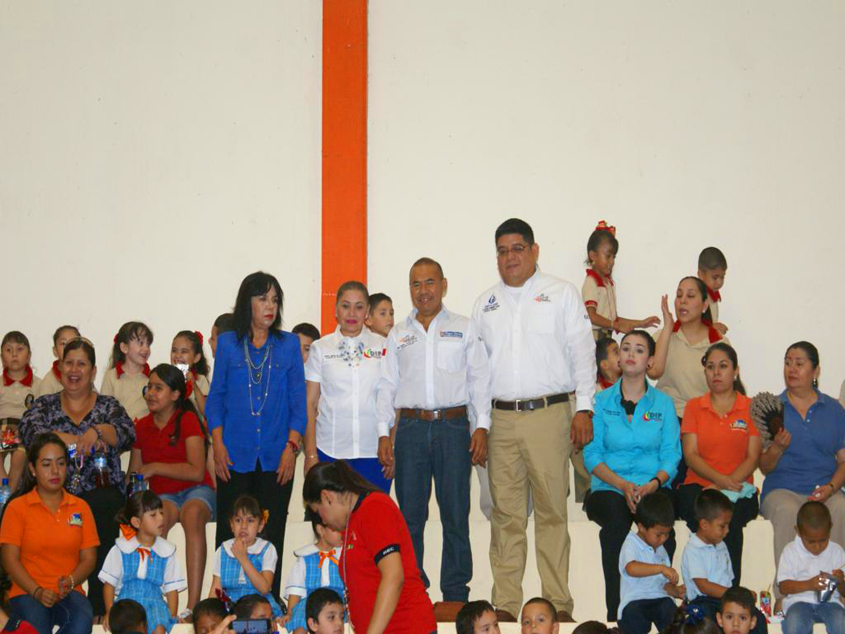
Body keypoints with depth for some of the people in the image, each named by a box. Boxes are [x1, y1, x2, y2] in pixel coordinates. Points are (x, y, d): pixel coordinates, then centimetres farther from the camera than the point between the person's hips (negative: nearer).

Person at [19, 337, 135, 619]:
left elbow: (126, 433, -5)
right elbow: (30, 432, -5)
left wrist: (96, 431, -27)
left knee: (102, 507, -36)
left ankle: (99, 609, -29)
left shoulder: (108, 406, 15)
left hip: (101, 492, -1)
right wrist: (73, 440, -20)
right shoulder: (44, 405, 17)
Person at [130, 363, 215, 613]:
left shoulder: (188, 420, -4)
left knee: (192, 516, -38)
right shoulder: (142, 426, 11)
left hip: (196, 490, -3)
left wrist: (154, 468, -15)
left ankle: (193, 604, -46)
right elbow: (134, 473, 17)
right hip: (163, 495, 3)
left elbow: (196, 471, -14)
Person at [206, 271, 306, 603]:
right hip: (236, 454, 0)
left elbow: (298, 400, 6)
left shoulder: (289, 344, 7)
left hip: (276, 456, 0)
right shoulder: (228, 343, 6)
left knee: (272, 532, 1)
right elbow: (215, 397, 8)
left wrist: (292, 446, -4)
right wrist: (218, 445, -2)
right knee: (230, 530, -1)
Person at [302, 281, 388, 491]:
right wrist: (310, 454, -1)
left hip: (374, 452, 0)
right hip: (330, 452, 0)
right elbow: (310, 405, 6)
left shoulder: (384, 347, 7)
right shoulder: (320, 348, 7)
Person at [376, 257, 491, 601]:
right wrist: (383, 434, 5)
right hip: (411, 428, 2)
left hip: (453, 427, -2)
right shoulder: (399, 334, 15)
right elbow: (387, 385, 13)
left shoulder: (464, 328, 9)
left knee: (456, 514, -1)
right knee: (409, 515, 3)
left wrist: (481, 427, -4)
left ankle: (455, 594, 5)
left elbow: (479, 379, 6)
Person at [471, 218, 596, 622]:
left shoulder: (562, 294, 7)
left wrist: (584, 409, -4)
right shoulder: (486, 303, 17)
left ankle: (558, 603, 1)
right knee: (506, 513, 3)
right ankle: (506, 603, 7)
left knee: (552, 510, -4)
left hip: (549, 414, -3)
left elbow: (582, 352, 4)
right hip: (500, 418, 3)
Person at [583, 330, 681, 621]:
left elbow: (671, 456, 6)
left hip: (654, 485, 0)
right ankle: (616, 611, -29)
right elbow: (592, 455, 4)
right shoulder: (601, 401, 11)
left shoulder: (663, 403, 13)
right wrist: (622, 484, -12)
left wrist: (653, 484, -14)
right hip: (609, 486, 0)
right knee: (616, 521, -35)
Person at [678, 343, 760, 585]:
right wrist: (719, 479, -15)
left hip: (739, 491, 0)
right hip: (698, 486, 1)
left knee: (729, 516, -34)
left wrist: (728, 484, -14)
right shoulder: (694, 407, 14)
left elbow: (752, 458, 3)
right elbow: (690, 454, 3)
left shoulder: (751, 408, 11)